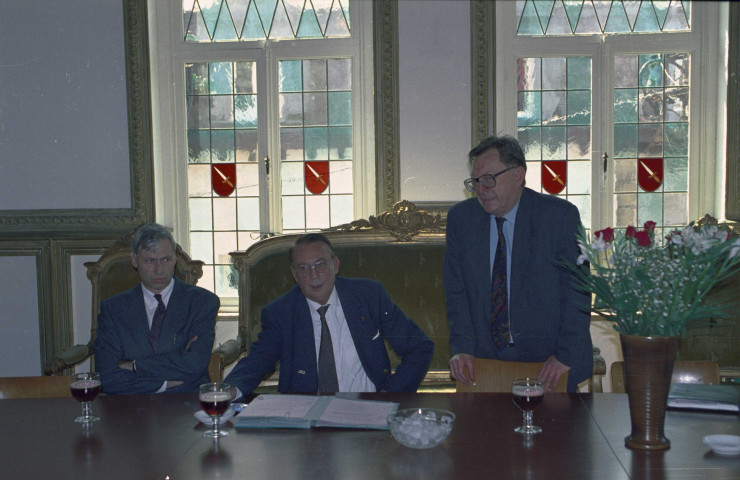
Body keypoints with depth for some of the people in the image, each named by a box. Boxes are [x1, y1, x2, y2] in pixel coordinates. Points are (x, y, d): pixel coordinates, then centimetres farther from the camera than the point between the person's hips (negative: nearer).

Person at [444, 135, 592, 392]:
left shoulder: (561, 216, -6)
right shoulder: (460, 217, 4)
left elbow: (577, 291, -6)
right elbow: (456, 291, 6)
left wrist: (566, 355, -12)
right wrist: (462, 348, -5)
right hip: (485, 359, 2)